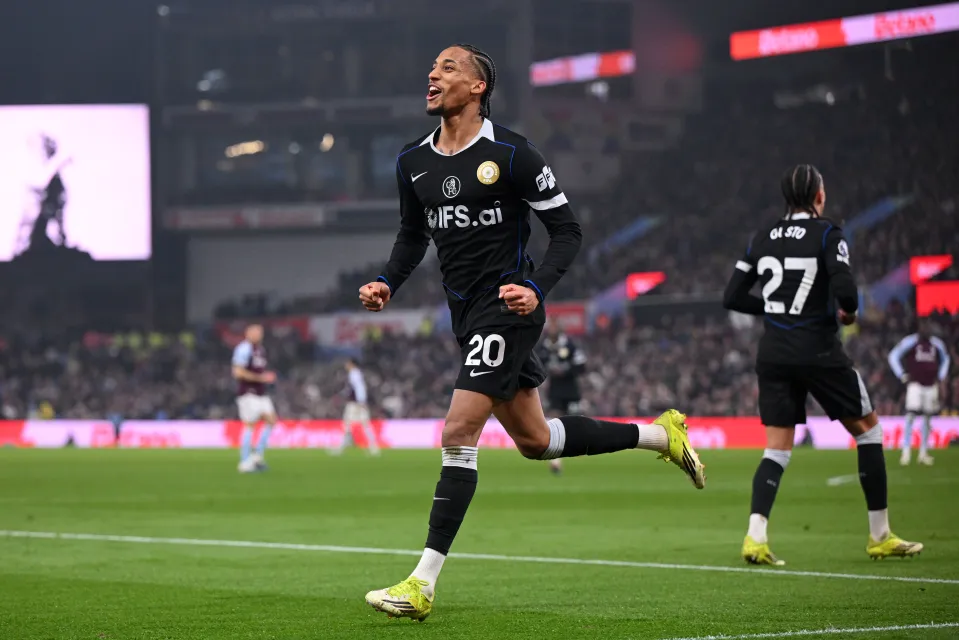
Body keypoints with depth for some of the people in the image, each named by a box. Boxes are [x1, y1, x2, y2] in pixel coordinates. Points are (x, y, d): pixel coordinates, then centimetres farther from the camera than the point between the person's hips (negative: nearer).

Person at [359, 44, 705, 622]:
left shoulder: (510, 155, -11)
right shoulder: (413, 162, 8)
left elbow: (567, 230, -7)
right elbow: (413, 234, 22)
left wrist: (537, 287, -22)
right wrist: (388, 284, 4)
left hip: (508, 307, -8)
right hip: (467, 314, 8)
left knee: (459, 435, -15)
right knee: (534, 440, 15)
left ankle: (423, 584, -13)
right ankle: (660, 435, 34)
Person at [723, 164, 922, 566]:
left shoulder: (763, 239, 7)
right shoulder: (827, 235, -8)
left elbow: (732, 297, 7)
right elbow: (843, 288, -21)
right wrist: (850, 311, 0)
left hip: (772, 352, 5)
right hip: (818, 351, -5)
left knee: (777, 449, 7)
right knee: (868, 429, 13)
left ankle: (755, 536, -15)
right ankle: (880, 537, 15)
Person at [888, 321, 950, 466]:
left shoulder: (937, 344, 5)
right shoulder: (910, 342, -8)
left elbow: (944, 359, 23)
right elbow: (894, 356, -1)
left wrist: (941, 378, 14)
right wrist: (902, 375, -8)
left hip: (931, 386, 4)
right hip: (915, 384, -4)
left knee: (927, 420, 8)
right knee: (910, 416, -15)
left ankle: (923, 453, 17)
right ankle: (906, 452, -14)